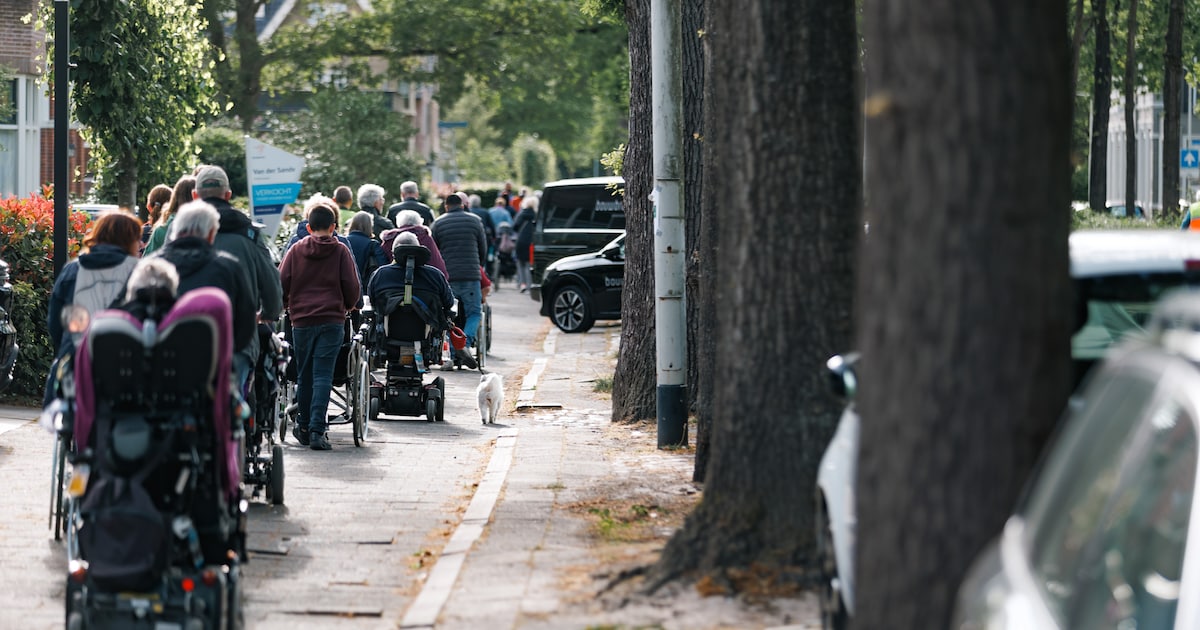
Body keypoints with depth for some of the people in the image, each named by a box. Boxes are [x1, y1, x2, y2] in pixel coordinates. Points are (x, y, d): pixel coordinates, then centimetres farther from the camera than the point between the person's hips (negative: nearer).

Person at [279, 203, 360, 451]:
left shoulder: (296, 251, 5)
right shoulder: (340, 251, 2)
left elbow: (281, 283, 2)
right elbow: (351, 286, 1)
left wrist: (286, 305, 21)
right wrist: (348, 306, 21)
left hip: (301, 320, 2)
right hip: (332, 319, -2)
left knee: (304, 376, 13)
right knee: (323, 376, -5)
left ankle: (304, 428, 23)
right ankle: (317, 431, -14)